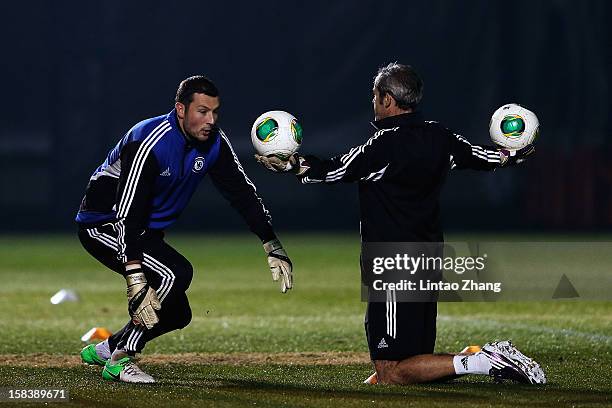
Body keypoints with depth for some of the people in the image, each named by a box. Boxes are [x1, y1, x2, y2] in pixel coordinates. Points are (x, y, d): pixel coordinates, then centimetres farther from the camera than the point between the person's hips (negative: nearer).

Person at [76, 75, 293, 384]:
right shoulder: (150, 143, -30)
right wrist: (135, 280, -42)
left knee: (177, 315, 7)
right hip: (104, 223, -9)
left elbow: (242, 192, 2)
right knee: (176, 273, -28)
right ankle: (120, 360, -19)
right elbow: (127, 215, -35)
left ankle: (105, 349, 25)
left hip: (146, 232, 9)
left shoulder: (214, 142, -7)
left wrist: (273, 246, -6)